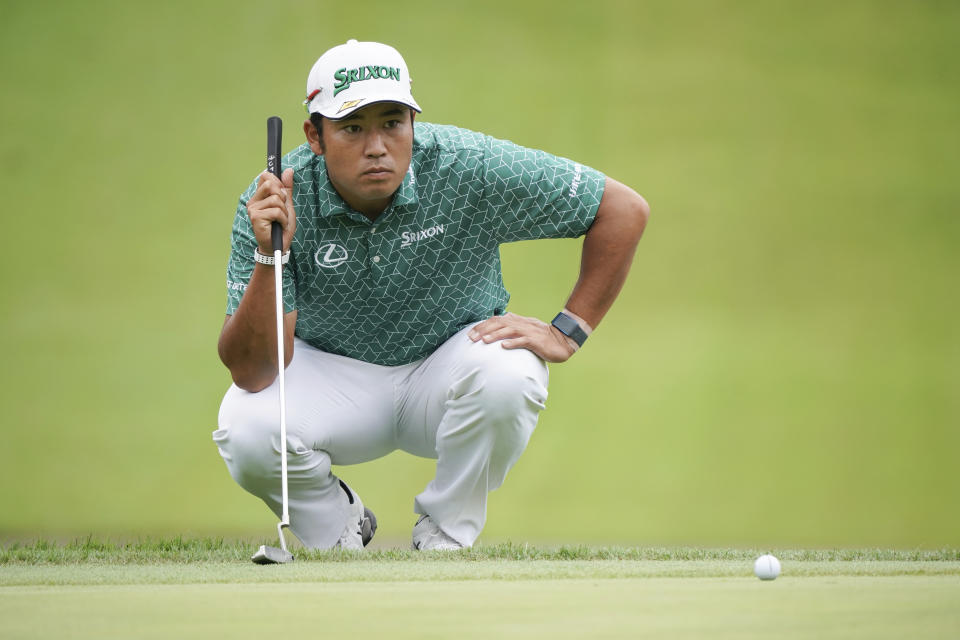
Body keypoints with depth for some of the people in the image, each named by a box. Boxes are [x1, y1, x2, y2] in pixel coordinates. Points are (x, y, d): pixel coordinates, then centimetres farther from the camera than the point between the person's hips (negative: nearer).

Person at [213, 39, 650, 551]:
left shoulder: (468, 168, -23)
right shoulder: (273, 203, -22)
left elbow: (624, 210, -14)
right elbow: (251, 371, -27)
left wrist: (567, 332, -16)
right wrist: (270, 258, -41)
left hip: (448, 365, 0)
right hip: (333, 374, 0)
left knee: (506, 376, -35)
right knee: (246, 431, -31)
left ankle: (446, 533, -7)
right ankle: (337, 526, 3)